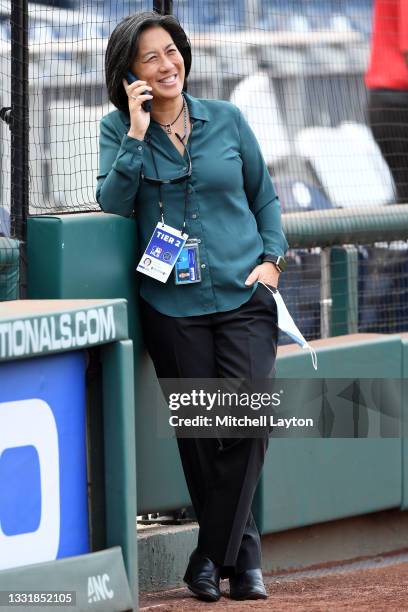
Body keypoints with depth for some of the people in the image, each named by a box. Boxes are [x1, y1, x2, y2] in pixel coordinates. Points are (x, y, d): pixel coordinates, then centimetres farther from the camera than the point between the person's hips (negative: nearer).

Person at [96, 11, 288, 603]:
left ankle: (212, 556, -6)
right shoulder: (119, 128, 4)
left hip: (243, 298, 0)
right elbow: (113, 203, -9)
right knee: (199, 434, 1)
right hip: (173, 305, 0)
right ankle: (243, 553, 15)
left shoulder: (227, 120, 8)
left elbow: (265, 197, 18)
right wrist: (138, 133, -13)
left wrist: (271, 259, 3)